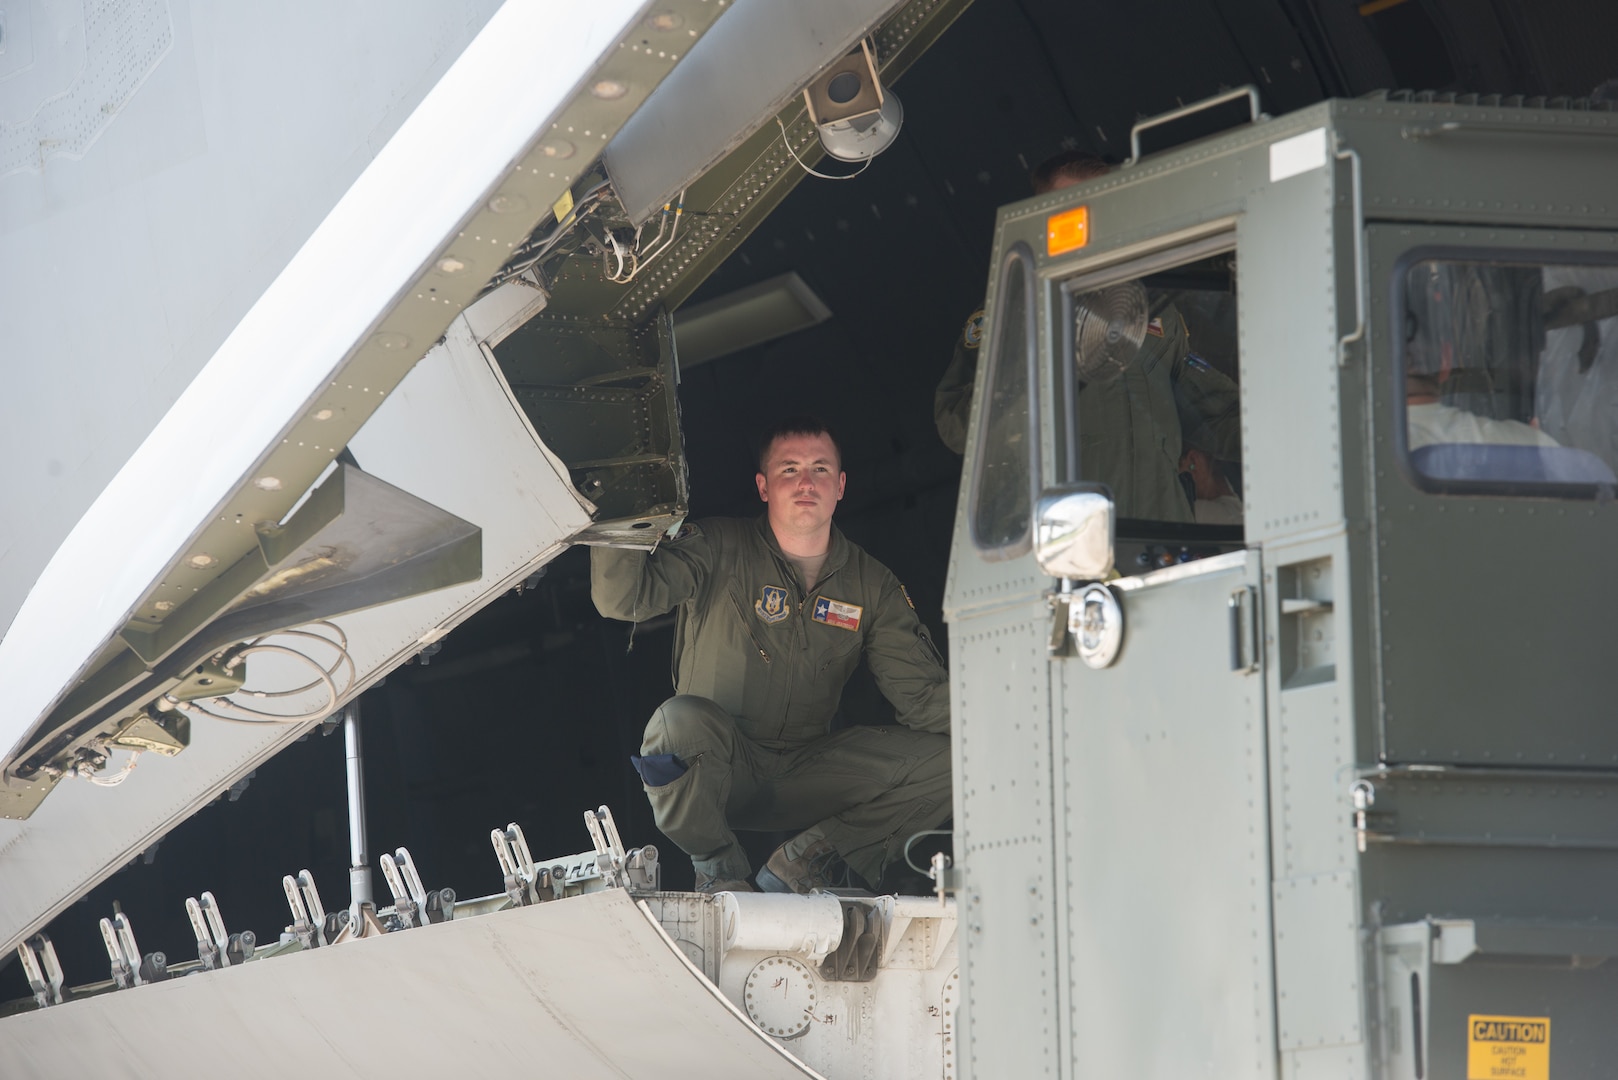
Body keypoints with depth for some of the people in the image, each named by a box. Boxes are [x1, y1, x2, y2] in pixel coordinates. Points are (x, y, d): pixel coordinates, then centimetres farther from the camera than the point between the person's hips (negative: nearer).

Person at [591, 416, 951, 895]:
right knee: (682, 719, -38)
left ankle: (798, 867, -10)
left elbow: (923, 693, -1)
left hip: (804, 777, 3)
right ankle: (719, 869, -12)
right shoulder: (718, 550, -6)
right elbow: (622, 599, -20)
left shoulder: (872, 586, 5)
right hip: (719, 768, -3)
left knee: (941, 762, -17)